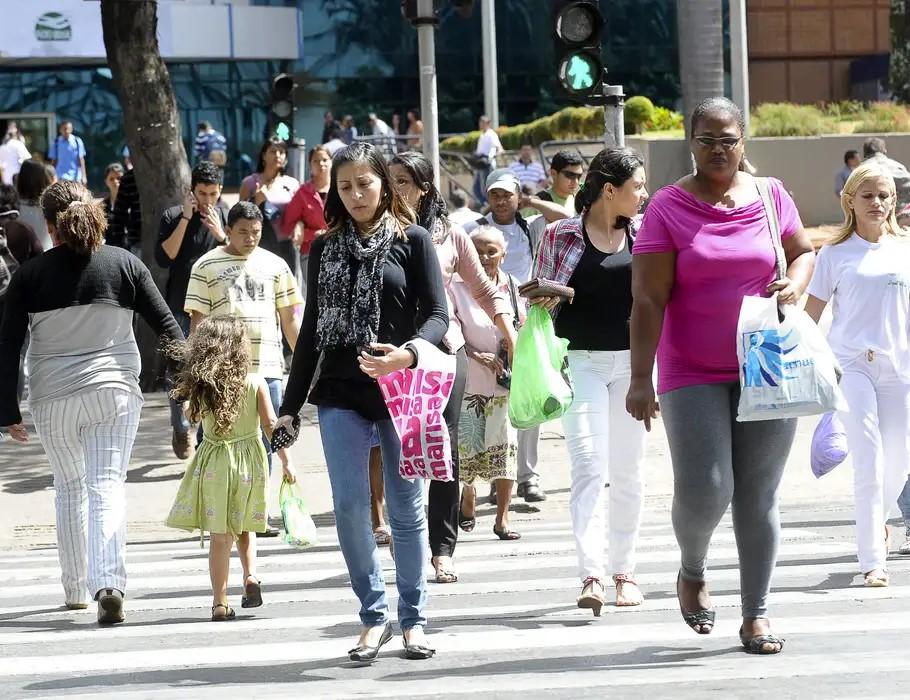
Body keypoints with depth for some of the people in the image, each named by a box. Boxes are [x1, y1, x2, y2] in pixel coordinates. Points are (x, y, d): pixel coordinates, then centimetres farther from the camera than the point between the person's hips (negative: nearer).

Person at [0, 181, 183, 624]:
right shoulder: (124, 264, -1)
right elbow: (167, 326, 1)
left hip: (53, 398, 0)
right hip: (114, 390, 0)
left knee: (69, 487, 18)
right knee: (107, 487, -3)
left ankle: (75, 588, 24)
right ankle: (109, 583, -22)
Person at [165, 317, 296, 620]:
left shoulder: (201, 387, -5)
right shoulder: (255, 384, -7)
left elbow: (194, 414, 10)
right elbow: (271, 424, -7)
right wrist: (285, 461, -2)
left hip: (214, 464, 0)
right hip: (249, 461, 0)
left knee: (219, 536, 3)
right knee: (243, 527, 21)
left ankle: (220, 602, 1)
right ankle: (251, 575, -1)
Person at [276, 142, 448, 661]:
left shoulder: (412, 240, 2)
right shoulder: (325, 249, 11)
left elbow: (438, 314, -4)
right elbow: (312, 330, 15)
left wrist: (407, 353, -25)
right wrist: (291, 404, 12)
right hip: (341, 394, 2)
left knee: (406, 507, 3)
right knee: (349, 505, -5)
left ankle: (413, 619, 13)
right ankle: (374, 615, 6)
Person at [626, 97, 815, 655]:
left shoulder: (771, 197, 5)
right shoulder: (668, 207, -4)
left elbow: (804, 252, 21)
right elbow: (648, 300, -7)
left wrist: (795, 285, -3)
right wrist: (641, 379, -13)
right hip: (693, 375, -2)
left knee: (759, 495, 4)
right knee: (704, 490, -11)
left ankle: (757, 613, 13)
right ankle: (693, 571, 21)